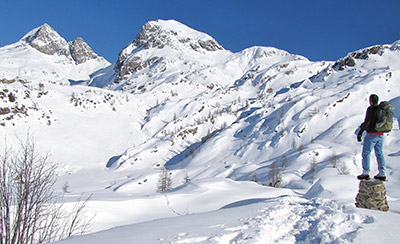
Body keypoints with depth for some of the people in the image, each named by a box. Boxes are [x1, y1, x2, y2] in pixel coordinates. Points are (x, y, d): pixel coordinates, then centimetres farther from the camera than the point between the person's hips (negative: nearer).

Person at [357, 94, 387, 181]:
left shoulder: (371, 109, -12)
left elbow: (367, 121, -19)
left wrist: (360, 132, -15)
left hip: (371, 134, -7)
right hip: (380, 135, 7)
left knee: (366, 153, 1)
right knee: (379, 153, 11)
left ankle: (365, 173, 1)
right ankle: (382, 174, 9)